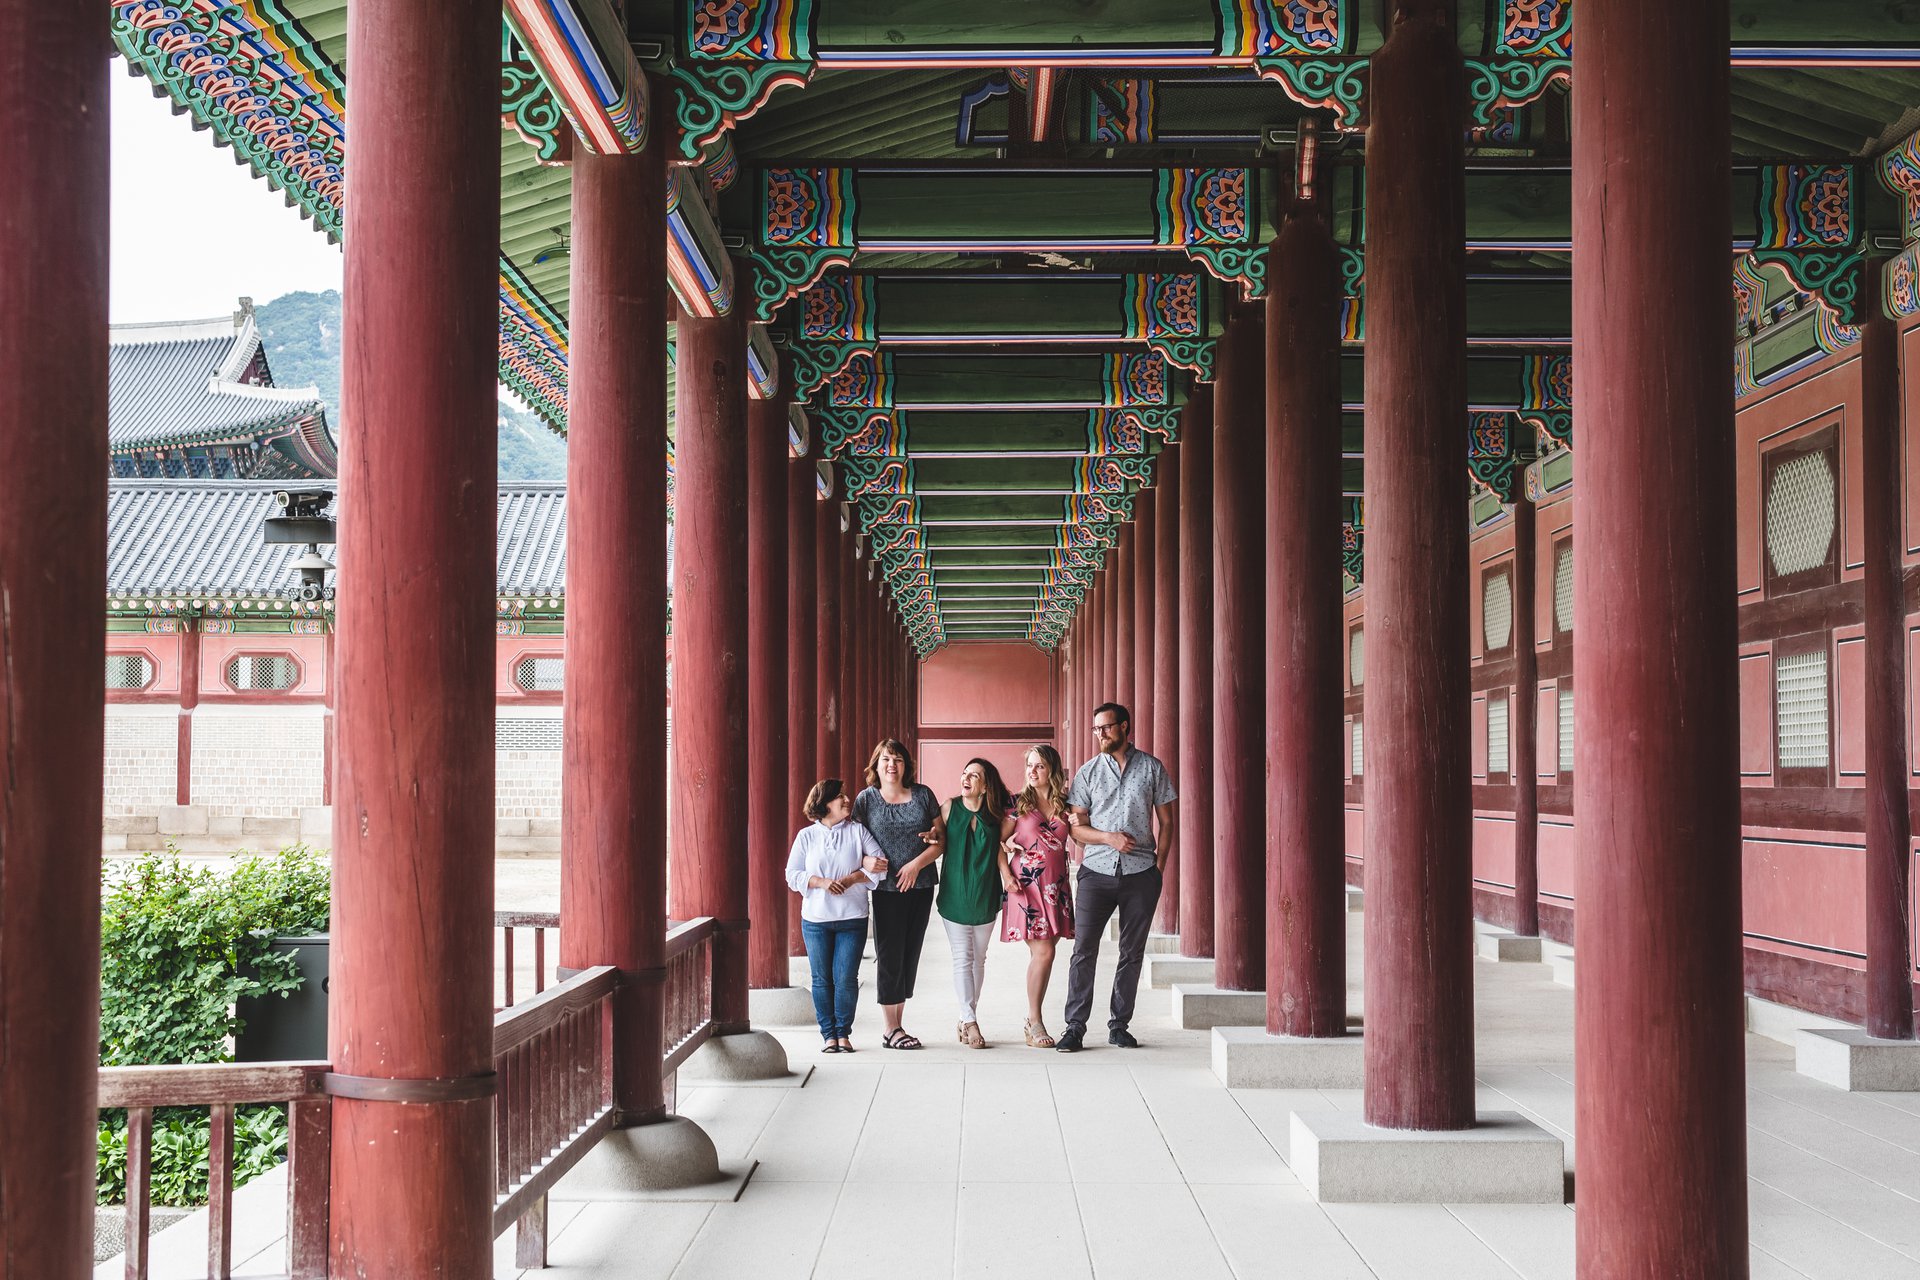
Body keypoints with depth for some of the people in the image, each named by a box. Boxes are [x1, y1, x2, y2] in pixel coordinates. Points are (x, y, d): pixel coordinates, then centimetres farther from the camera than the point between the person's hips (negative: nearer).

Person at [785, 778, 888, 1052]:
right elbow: (792, 875, 1)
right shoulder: (806, 836, 4)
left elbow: (881, 865, -2)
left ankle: (844, 1032, 13)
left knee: (846, 978, -1)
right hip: (815, 919, 0)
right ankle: (828, 1033, 14)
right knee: (822, 979, 5)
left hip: (852, 919, 0)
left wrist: (850, 879, -13)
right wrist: (821, 882, -15)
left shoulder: (857, 831, 4)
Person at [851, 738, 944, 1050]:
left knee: (911, 954, 8)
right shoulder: (866, 799, 1)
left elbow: (942, 839, 4)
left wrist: (916, 864, -10)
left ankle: (898, 1025, 17)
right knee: (890, 956, -2)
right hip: (886, 889, -3)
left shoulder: (922, 795, 6)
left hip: (920, 886, 3)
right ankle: (891, 1030, 5)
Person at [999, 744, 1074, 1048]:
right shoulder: (1018, 803, 1)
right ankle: (1035, 1022, -2)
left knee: (1043, 953, 4)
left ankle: (1032, 1016, 16)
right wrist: (1006, 874, -10)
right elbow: (999, 841, 1)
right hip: (1026, 885, -4)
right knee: (1043, 952, -11)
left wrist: (1081, 823, -3)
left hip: (1056, 886, 4)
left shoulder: (1065, 806, 10)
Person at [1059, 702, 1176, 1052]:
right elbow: (1077, 826, 5)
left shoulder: (1152, 769, 6)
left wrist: (1159, 868, 1)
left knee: (1132, 952, 5)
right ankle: (1075, 1028, -3)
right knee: (1084, 950, -6)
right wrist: (1109, 837, -13)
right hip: (1096, 871, 0)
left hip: (1140, 873, 0)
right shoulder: (1088, 772, 7)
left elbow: (1166, 822, 9)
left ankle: (1119, 1026, 15)